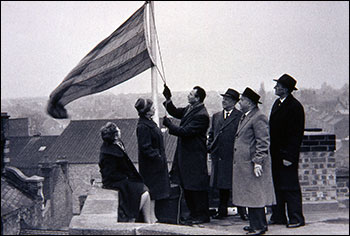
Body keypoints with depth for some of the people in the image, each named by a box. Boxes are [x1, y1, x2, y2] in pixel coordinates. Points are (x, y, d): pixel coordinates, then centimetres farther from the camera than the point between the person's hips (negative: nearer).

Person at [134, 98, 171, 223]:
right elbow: (145, 147, -23)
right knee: (152, 189, -4)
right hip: (150, 164, -10)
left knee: (154, 189, 14)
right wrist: (157, 157, -21)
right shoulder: (143, 127, -21)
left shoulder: (149, 123, 11)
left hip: (156, 162, 10)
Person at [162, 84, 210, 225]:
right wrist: (168, 99, 6)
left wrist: (168, 124, -16)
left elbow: (185, 131, -23)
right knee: (187, 186, 15)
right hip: (185, 155, 10)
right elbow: (175, 112, 20)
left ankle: (202, 216, 10)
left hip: (195, 157, -10)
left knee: (196, 186, -1)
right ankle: (193, 214, 26)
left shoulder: (201, 115, -20)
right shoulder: (189, 109, 9)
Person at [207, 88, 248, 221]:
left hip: (233, 156, -5)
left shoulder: (240, 116, -4)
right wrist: (210, 148, 8)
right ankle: (222, 211, 19)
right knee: (222, 186, 11)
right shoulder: (216, 116, 15)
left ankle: (242, 211, 8)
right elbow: (211, 134, 20)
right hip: (218, 157, 5)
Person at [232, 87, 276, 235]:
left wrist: (258, 162, -21)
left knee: (254, 195, -5)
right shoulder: (244, 117, 17)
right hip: (243, 164, 10)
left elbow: (263, 142, -17)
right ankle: (256, 223, 21)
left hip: (252, 163, -10)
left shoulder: (258, 118, -13)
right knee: (250, 195, 13)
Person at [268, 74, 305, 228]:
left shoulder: (295, 106, -14)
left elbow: (296, 134, -16)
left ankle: (296, 219, 7)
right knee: (277, 186, 12)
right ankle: (278, 216, 21)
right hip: (275, 153, 8)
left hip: (287, 154, -8)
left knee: (290, 187, -2)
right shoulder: (277, 103, 12)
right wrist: (271, 150, 13)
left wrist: (289, 156, -19)